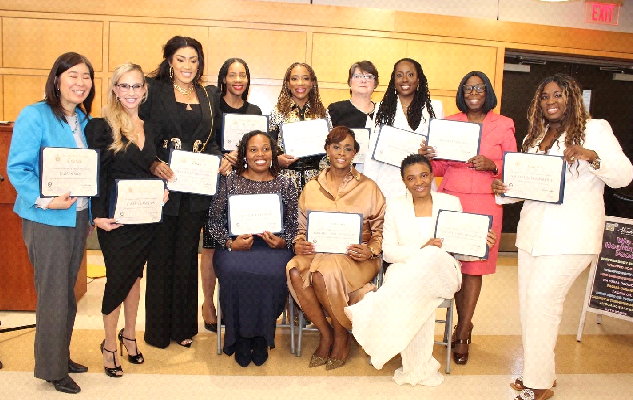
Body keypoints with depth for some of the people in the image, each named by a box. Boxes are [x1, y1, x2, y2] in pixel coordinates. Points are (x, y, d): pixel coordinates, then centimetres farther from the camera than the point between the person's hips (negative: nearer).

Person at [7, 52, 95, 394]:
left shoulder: (85, 121, 9)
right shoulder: (34, 116, -11)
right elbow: (17, 168, -15)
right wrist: (45, 200, -26)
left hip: (78, 217, 7)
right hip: (47, 221, -7)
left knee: (67, 292, 16)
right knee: (53, 295, 2)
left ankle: (61, 356, 32)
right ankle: (51, 368, 18)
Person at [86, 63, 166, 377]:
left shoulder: (148, 127, 9)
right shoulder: (101, 127, -8)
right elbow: (94, 175, -11)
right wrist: (98, 216, -17)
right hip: (116, 219, -5)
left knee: (135, 275, 16)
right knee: (118, 280, 3)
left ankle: (129, 335, 33)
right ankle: (110, 345, 22)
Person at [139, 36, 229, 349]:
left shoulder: (207, 95, 12)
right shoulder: (153, 90, 0)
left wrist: (221, 160, -5)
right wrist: (153, 164, -22)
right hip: (162, 182, -3)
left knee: (187, 255, 11)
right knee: (161, 255, 5)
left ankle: (184, 326, 23)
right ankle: (158, 328, 19)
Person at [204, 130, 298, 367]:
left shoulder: (285, 185, 11)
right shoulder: (229, 182, 9)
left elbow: (294, 225, 11)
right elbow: (214, 220, 7)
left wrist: (283, 242, -10)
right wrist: (230, 243, -9)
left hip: (273, 247, 0)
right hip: (235, 246, 0)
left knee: (272, 275, -32)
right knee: (234, 272, -32)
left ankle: (261, 337, -8)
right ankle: (240, 338, -9)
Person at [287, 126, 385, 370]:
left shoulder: (368, 187, 6)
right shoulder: (312, 187, 13)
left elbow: (381, 229, 6)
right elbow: (302, 226, 16)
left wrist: (371, 250, -12)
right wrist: (299, 243, -5)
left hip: (355, 257, -3)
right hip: (318, 252, 3)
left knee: (323, 274, -34)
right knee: (295, 272, -30)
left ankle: (342, 334, -7)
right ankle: (325, 333, -10)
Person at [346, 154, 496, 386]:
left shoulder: (451, 203, 8)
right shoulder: (395, 206, 7)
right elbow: (388, 252, 1)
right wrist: (420, 249, -17)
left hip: (442, 272, 0)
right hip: (404, 271, 0)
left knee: (433, 256, -37)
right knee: (416, 298, -37)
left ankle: (368, 312, -34)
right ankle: (418, 369, -23)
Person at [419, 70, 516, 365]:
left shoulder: (503, 125, 6)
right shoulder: (449, 123, 10)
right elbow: (440, 168, 11)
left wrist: (491, 165, -13)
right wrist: (428, 157, -9)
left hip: (485, 203, -1)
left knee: (474, 266, 1)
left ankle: (462, 336, 11)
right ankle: (465, 324, 25)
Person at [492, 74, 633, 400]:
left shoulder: (595, 128, 0)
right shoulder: (535, 136, 19)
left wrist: (591, 155, -24)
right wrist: (503, 188, -1)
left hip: (571, 235, -6)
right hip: (533, 231, 7)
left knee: (542, 299, -9)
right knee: (529, 300, 7)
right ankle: (539, 372, 22)